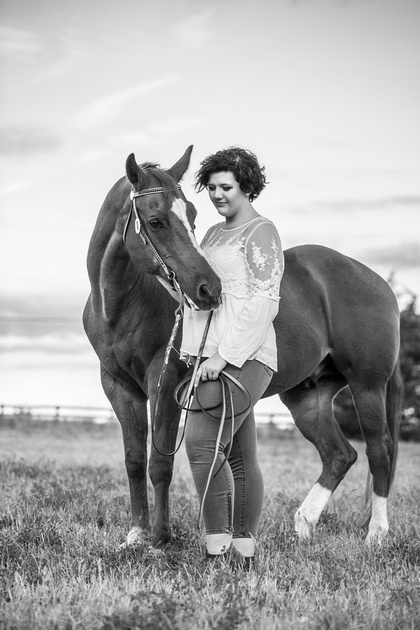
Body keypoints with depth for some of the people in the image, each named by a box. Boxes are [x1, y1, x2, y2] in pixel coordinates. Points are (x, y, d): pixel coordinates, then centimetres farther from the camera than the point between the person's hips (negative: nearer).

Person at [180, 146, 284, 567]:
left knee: (202, 443, -20)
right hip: (209, 359, 9)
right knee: (240, 458, 8)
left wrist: (224, 356, -20)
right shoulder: (214, 235, 21)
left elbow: (263, 304, -15)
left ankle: (218, 546, -16)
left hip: (242, 357, -9)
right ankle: (243, 555, 10)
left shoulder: (261, 233, -6)